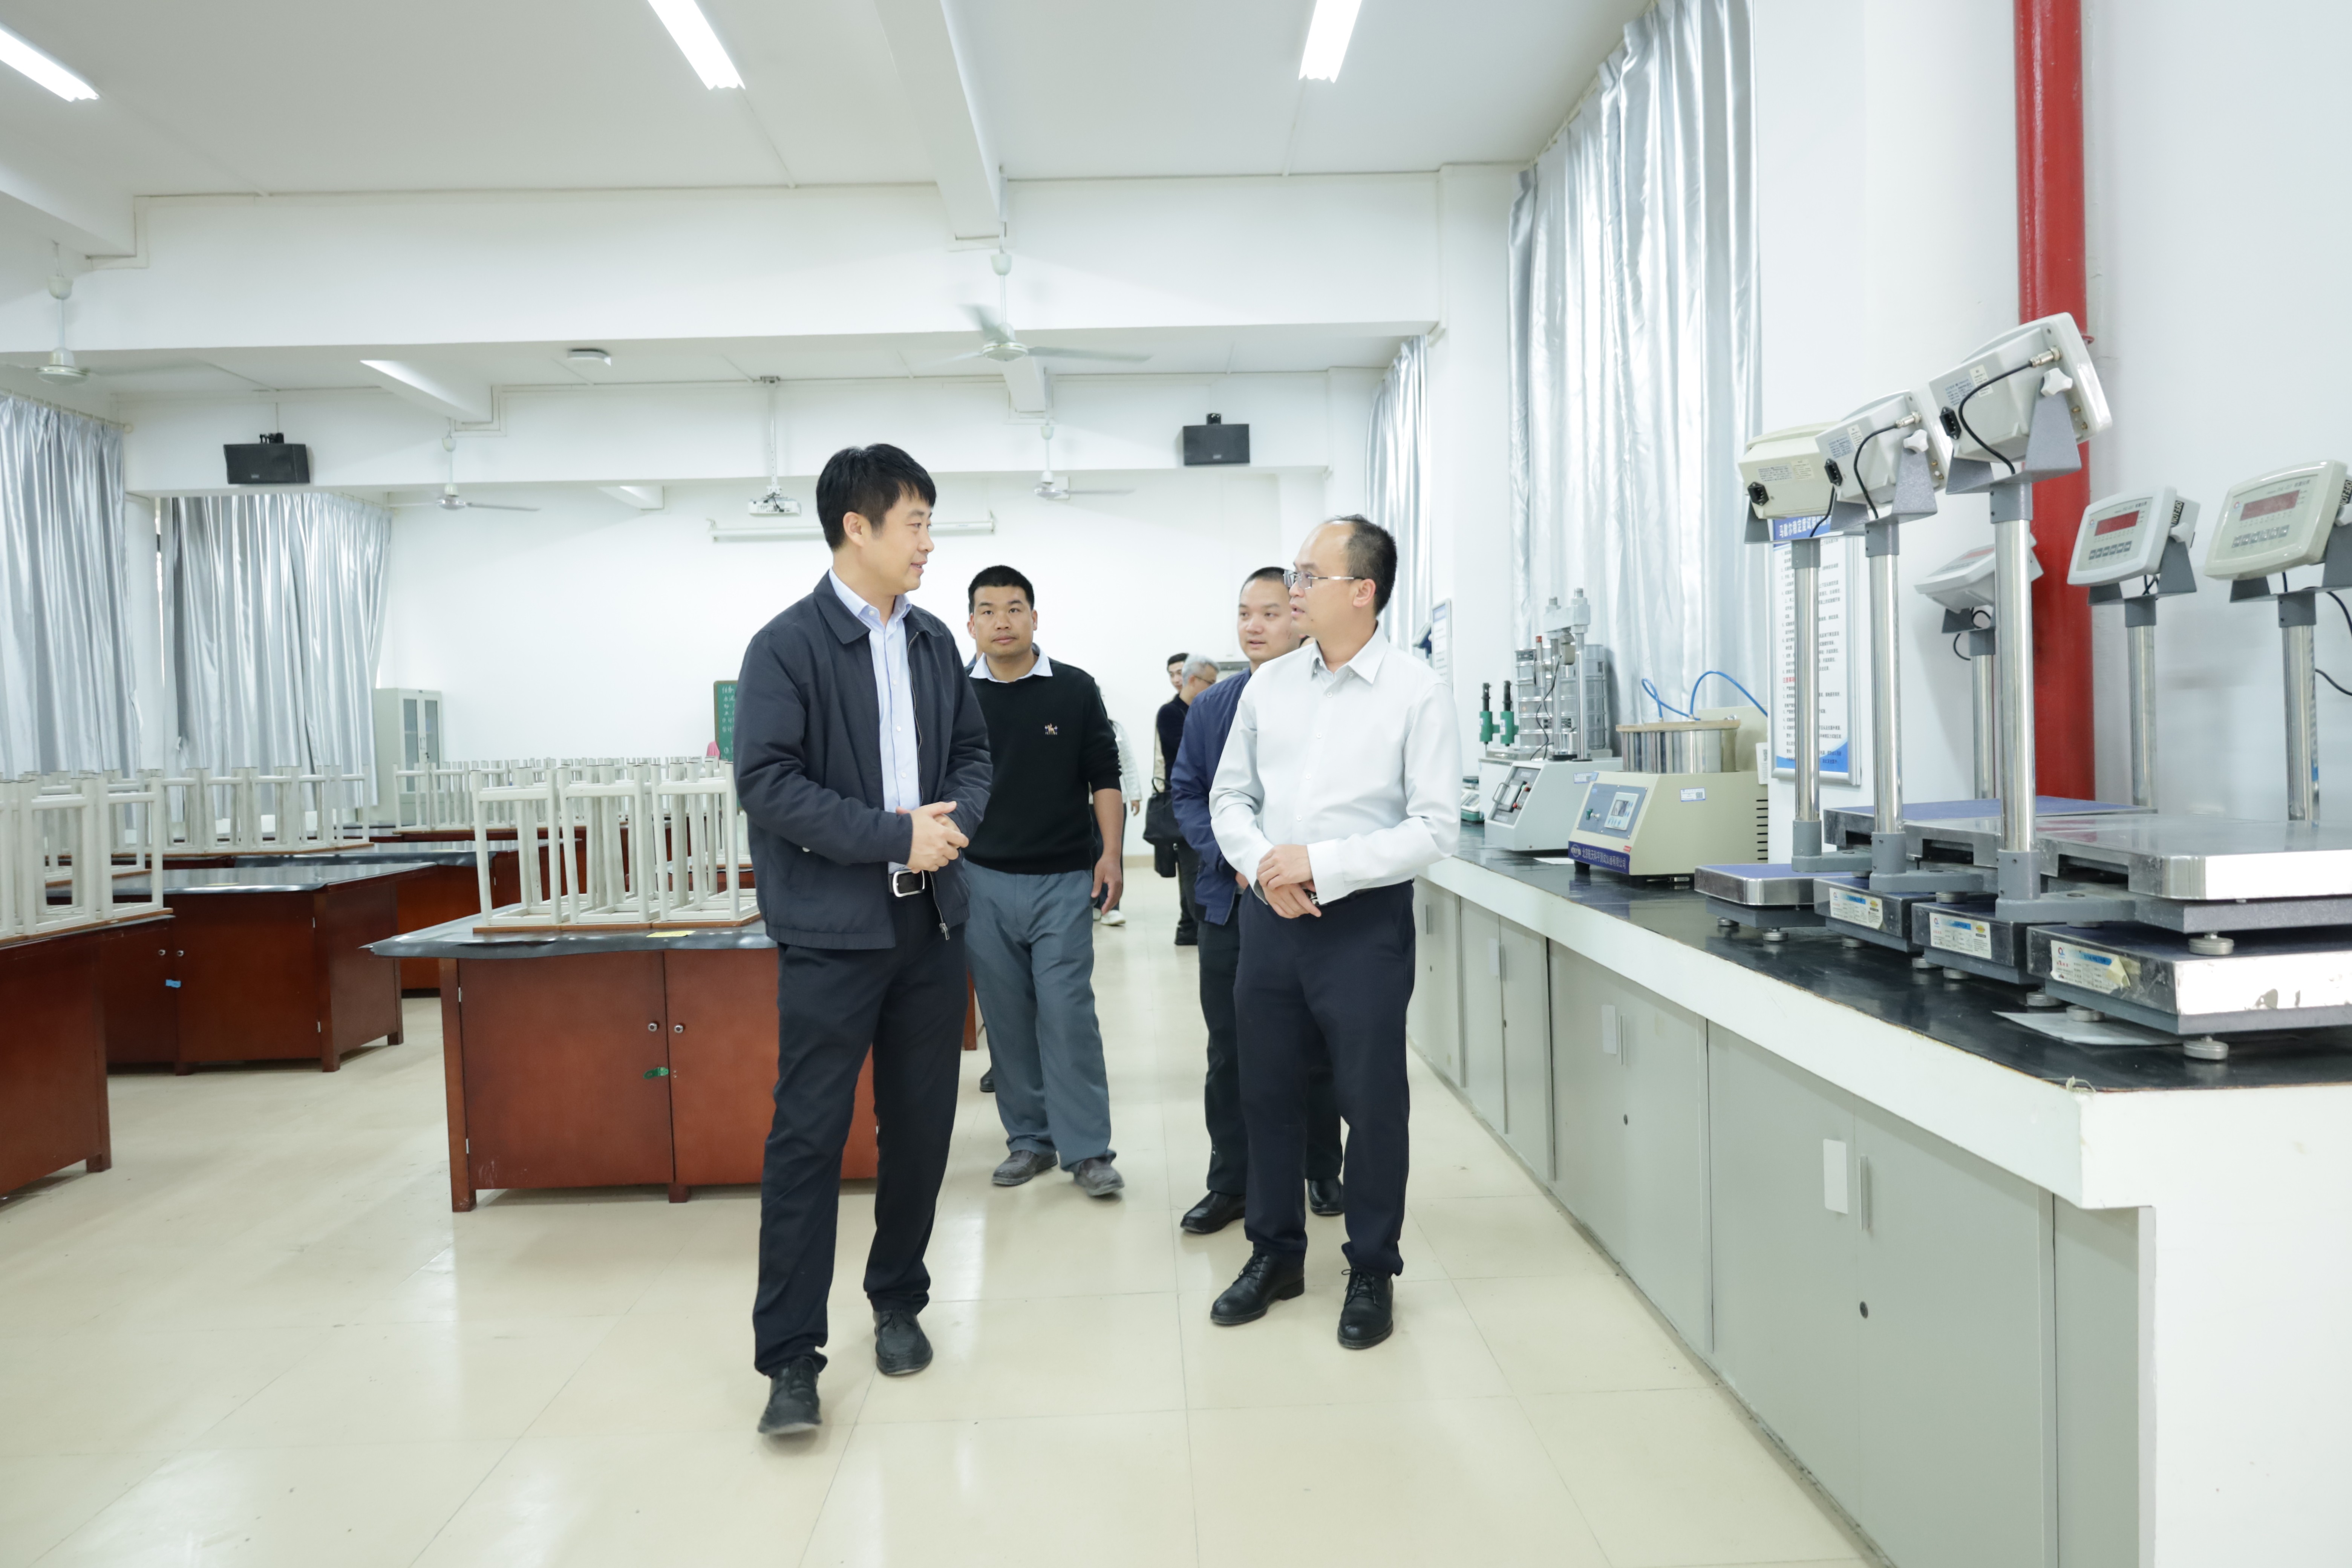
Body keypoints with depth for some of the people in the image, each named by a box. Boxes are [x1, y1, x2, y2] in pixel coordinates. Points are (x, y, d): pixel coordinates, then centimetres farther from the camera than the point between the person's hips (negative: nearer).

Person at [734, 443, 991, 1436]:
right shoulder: (787, 646, -8)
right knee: (809, 1134, -2)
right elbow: (766, 783, -15)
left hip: (930, 918, 6)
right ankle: (789, 1356, 9)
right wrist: (895, 835, -19)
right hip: (830, 926, -5)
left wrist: (954, 817, -7)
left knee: (921, 1123, 12)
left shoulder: (934, 642, 10)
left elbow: (972, 751, 15)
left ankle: (898, 1303, 31)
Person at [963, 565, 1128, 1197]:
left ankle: (1087, 1150, 3)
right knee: (1007, 1017, 7)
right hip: (982, 880, 2)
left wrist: (1111, 852, -4)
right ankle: (1029, 1139, 20)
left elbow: (1104, 776, 4)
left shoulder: (1076, 689, 2)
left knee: (1067, 1013, -5)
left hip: (1062, 880, -2)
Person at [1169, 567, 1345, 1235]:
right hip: (1229, 901, 3)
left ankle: (1323, 1172, 28)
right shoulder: (1210, 707, 8)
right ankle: (1230, 1183, 23)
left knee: (1315, 1049, 10)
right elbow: (1185, 791, 9)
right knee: (1230, 1050, 10)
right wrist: (1229, 854, -9)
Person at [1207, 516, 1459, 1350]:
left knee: (1372, 1102, 6)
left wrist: (1321, 864, -18)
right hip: (1269, 914, 5)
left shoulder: (1415, 692, -8)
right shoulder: (1268, 685, 5)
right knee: (1267, 1091, 14)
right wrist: (1261, 864, -10)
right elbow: (1230, 796, 10)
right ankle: (1275, 1253, 34)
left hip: (1364, 919, -4)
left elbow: (1436, 826, -11)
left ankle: (1372, 1272, 26)